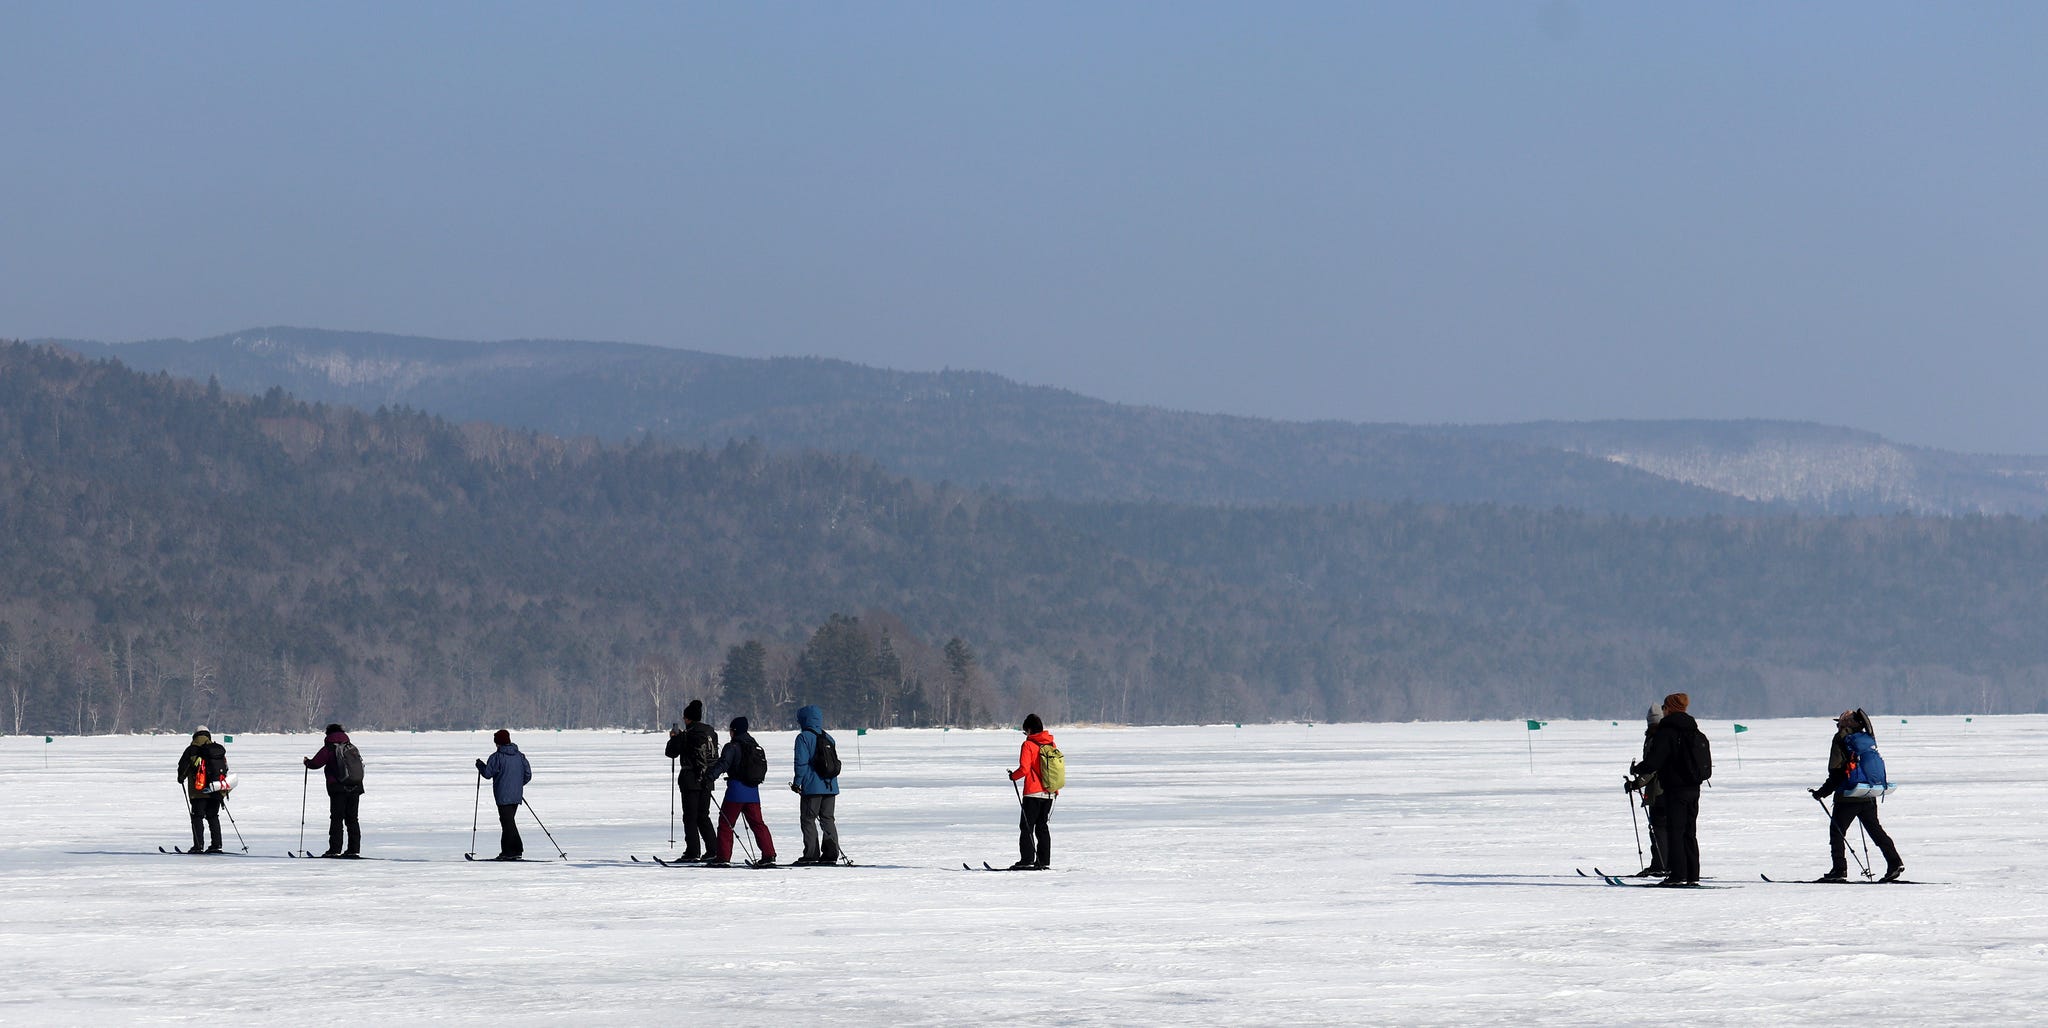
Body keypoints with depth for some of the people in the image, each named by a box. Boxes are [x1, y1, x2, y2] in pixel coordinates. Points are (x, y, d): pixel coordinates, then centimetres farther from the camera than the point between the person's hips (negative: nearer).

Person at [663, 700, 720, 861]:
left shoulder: (687, 735, -13)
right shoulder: (711, 732, 6)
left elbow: (672, 753, -3)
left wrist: (674, 737, 13)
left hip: (691, 779, -6)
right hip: (707, 780, 6)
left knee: (690, 817, 0)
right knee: (703, 816, 15)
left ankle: (693, 852, -4)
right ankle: (713, 849, 11)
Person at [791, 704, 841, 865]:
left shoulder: (803, 737, -7)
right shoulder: (828, 738, 13)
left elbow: (801, 762, -13)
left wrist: (797, 782, -6)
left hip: (812, 786, -6)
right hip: (831, 786, 6)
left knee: (808, 819, 0)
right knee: (827, 819, 11)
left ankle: (811, 854, -6)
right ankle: (831, 853, 6)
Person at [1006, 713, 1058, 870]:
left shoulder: (1028, 745, -11)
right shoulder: (1052, 744, 8)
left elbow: (1024, 769, -17)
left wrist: (1013, 776, 2)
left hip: (1033, 792, -6)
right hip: (1049, 793, 6)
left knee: (1026, 827, -1)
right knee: (1043, 827, 12)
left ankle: (1027, 861, -8)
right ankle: (1044, 861, 9)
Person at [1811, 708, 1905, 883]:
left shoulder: (1841, 741, -9)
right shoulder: (1868, 740, 10)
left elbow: (1836, 773, -11)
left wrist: (1823, 792, -3)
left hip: (1848, 796, -6)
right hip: (1870, 796, 6)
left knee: (1836, 831, 3)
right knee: (1875, 829, 14)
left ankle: (1839, 869, -4)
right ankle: (1894, 863, 6)